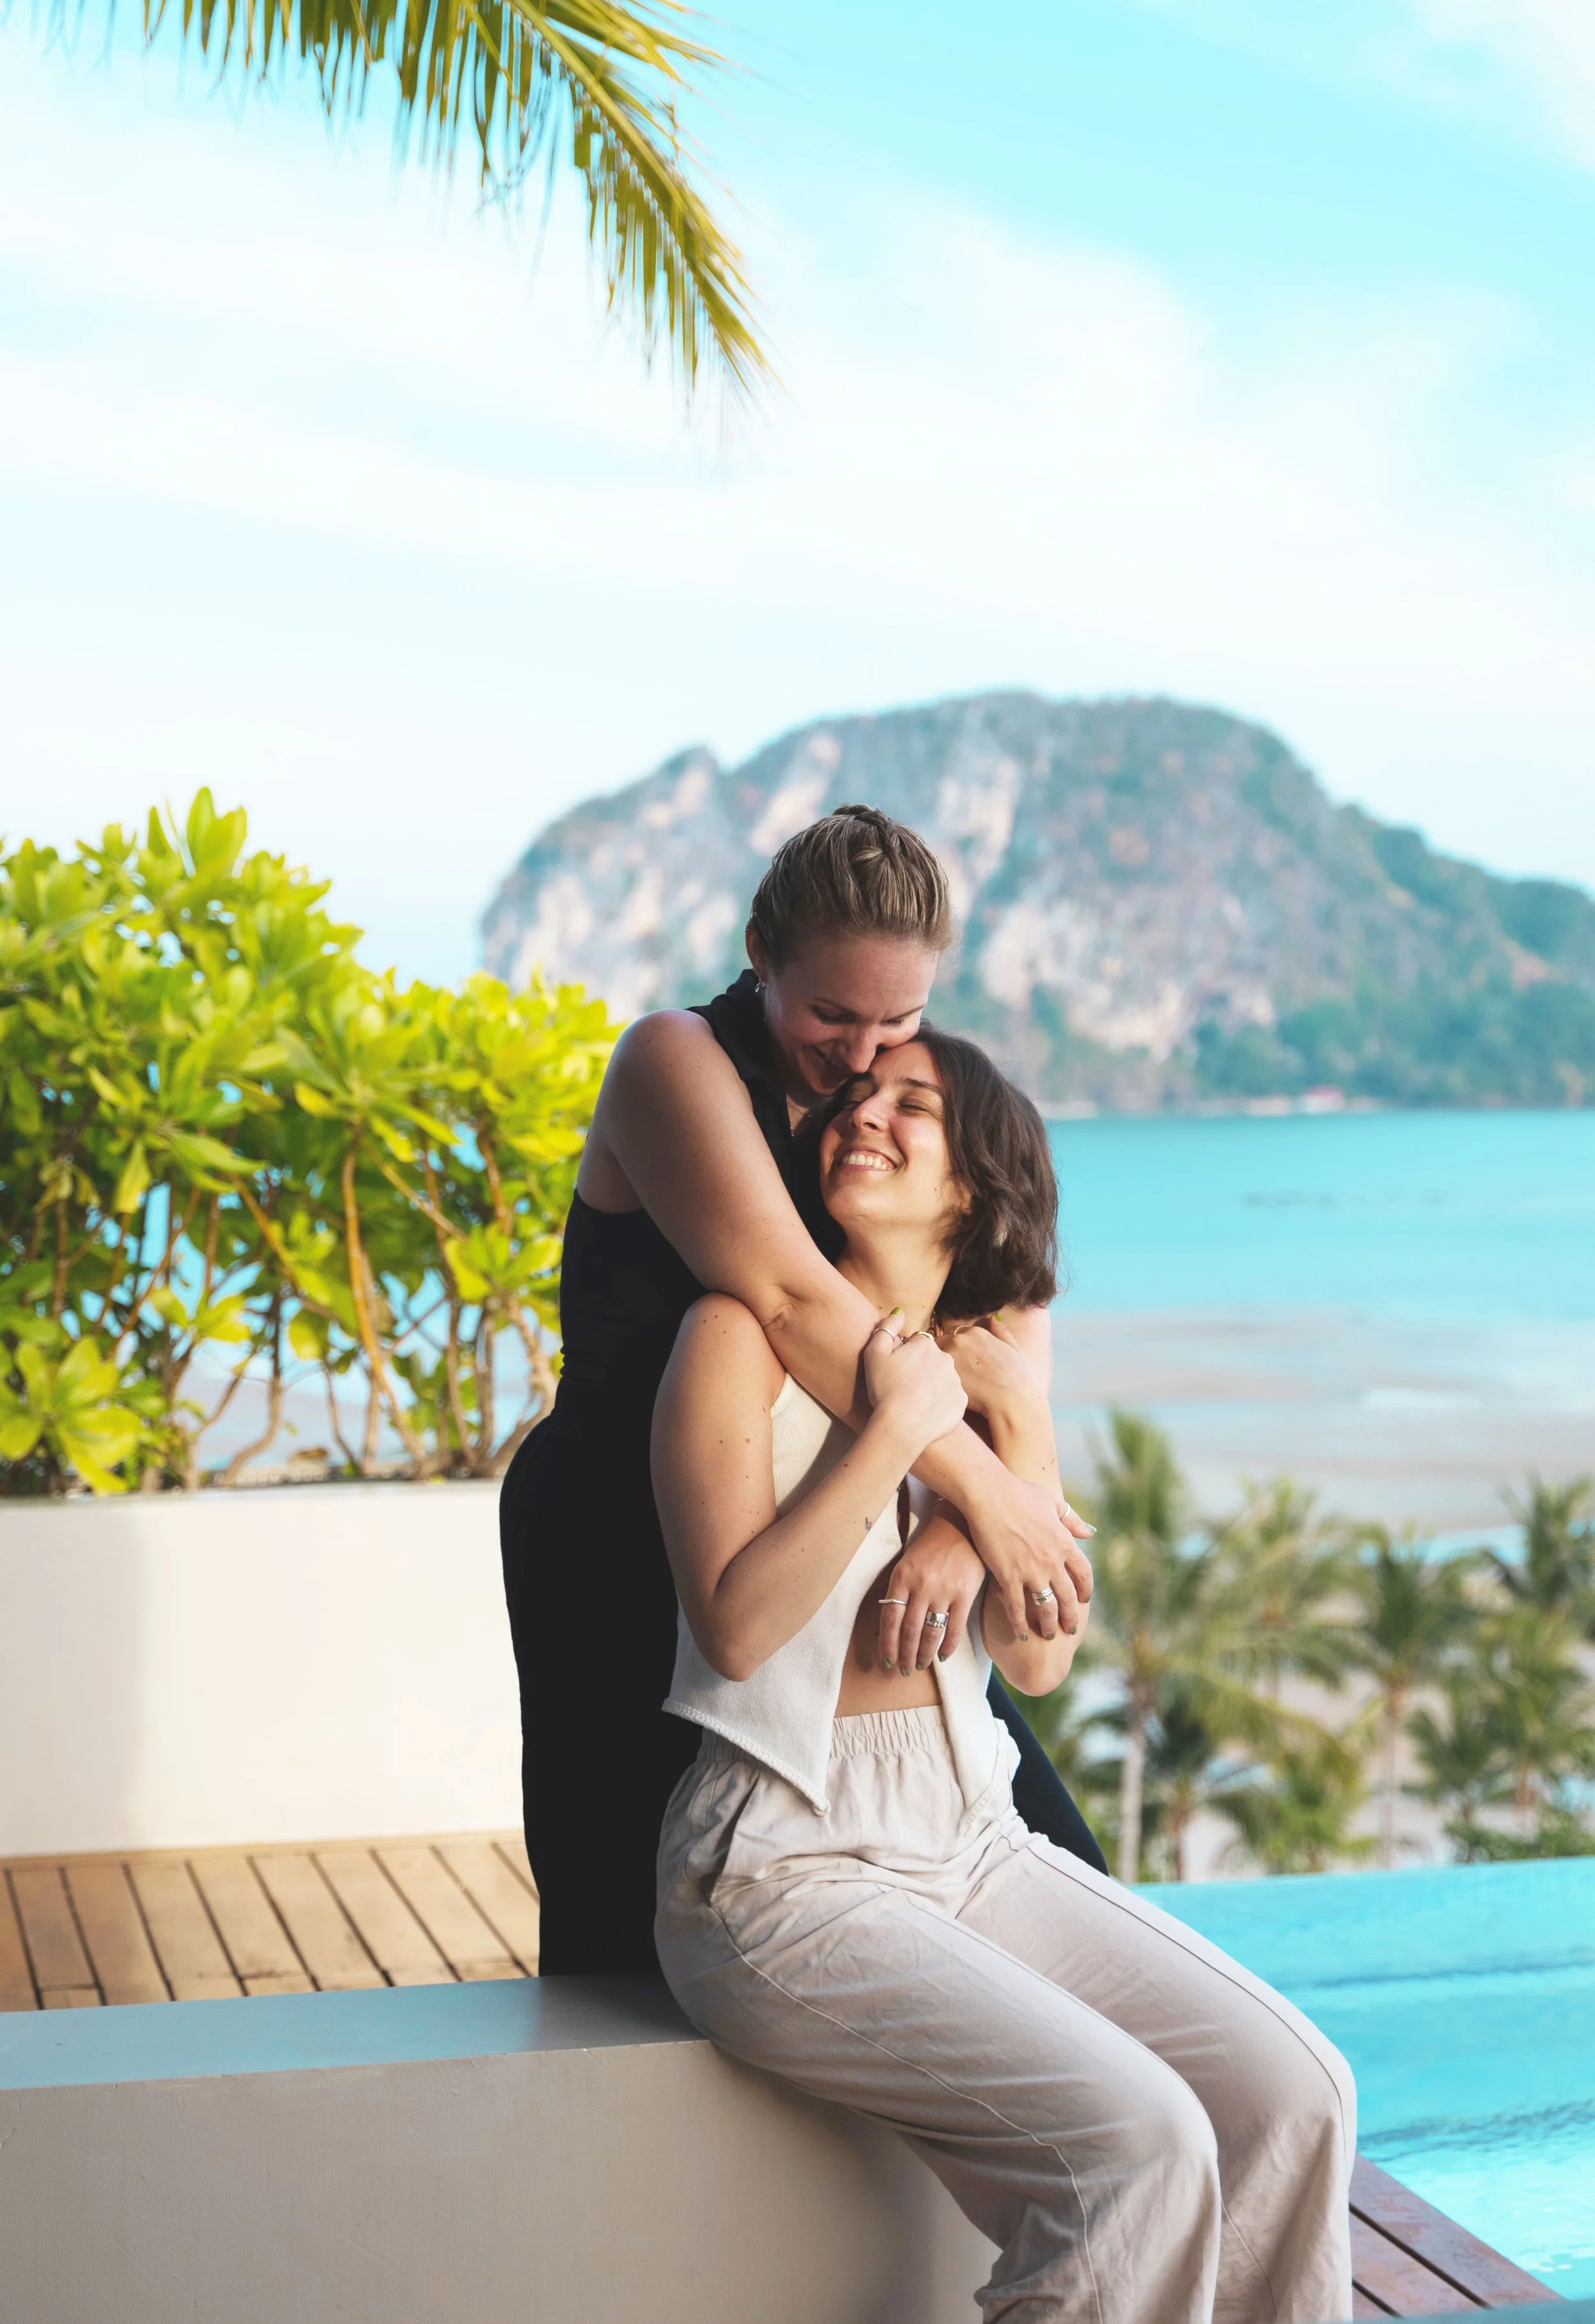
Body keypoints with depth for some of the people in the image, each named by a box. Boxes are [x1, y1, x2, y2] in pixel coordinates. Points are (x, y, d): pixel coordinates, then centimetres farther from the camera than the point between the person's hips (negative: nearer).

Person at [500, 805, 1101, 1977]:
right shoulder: (677, 1064, -13)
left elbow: (1016, 1314, -11)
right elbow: (790, 1298, -27)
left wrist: (964, 1530, -29)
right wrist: (984, 1492, -29)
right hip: (628, 1582, -4)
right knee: (629, 1950, 0)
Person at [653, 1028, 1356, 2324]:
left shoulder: (991, 1365, 10)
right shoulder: (746, 1334, -7)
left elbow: (1038, 1661, 6)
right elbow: (734, 1627, -17)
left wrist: (1017, 1431, -4)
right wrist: (894, 1432, -17)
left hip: (972, 1840, 6)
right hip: (788, 1864, -6)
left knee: (1294, 2093, -9)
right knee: (1137, 2139, -23)